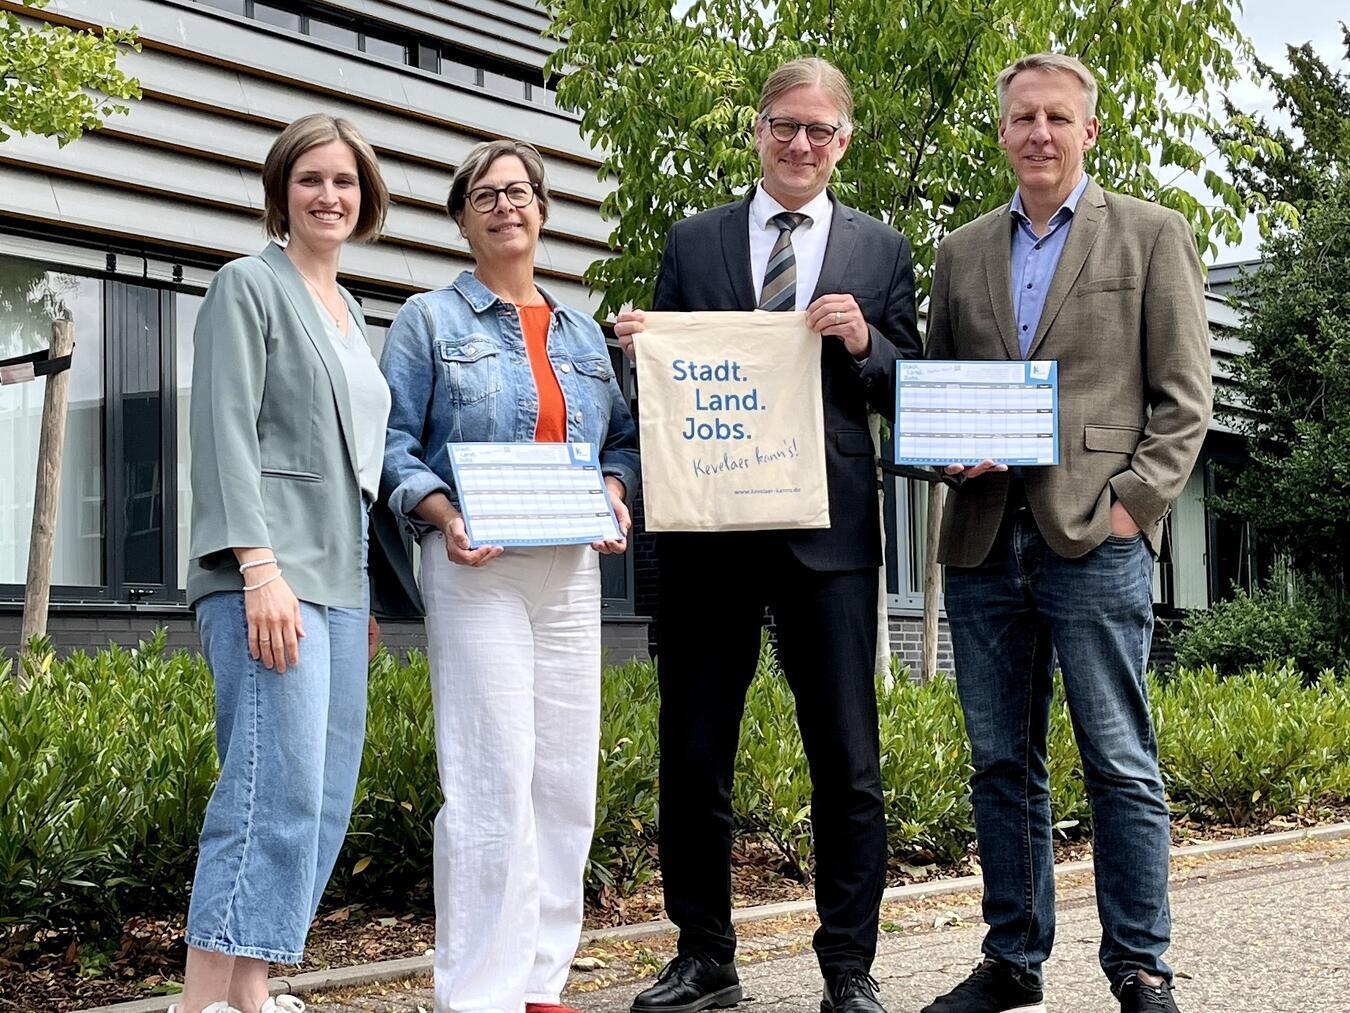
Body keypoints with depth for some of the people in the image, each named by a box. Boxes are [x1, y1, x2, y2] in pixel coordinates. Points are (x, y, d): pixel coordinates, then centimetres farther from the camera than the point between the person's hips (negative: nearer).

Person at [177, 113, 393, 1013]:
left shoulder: (350, 314, 22)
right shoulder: (250, 286, 0)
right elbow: (226, 434, -10)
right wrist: (261, 567, -20)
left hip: (339, 580, 8)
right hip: (271, 575, -8)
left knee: (326, 800, 4)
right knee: (278, 789, -16)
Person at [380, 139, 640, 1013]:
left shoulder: (583, 333, 19)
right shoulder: (431, 321, 6)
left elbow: (623, 436, 19)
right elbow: (394, 444, -1)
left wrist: (615, 493, -2)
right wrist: (442, 514, -17)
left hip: (571, 572, 5)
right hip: (477, 570, -5)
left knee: (567, 777, 3)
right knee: (492, 779, -11)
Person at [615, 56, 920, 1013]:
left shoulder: (881, 250, 10)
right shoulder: (693, 242, 11)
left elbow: (909, 394, 8)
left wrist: (865, 344, -12)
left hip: (828, 531, -1)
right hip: (707, 529, 1)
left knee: (848, 761, 2)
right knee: (693, 754, 6)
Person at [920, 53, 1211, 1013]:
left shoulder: (1152, 237, 6)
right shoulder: (962, 252, 17)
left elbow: (1183, 397, 2)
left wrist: (1133, 500, -10)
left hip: (1096, 538, -4)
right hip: (984, 540, 4)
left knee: (1122, 767, -3)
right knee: (1002, 766, 9)